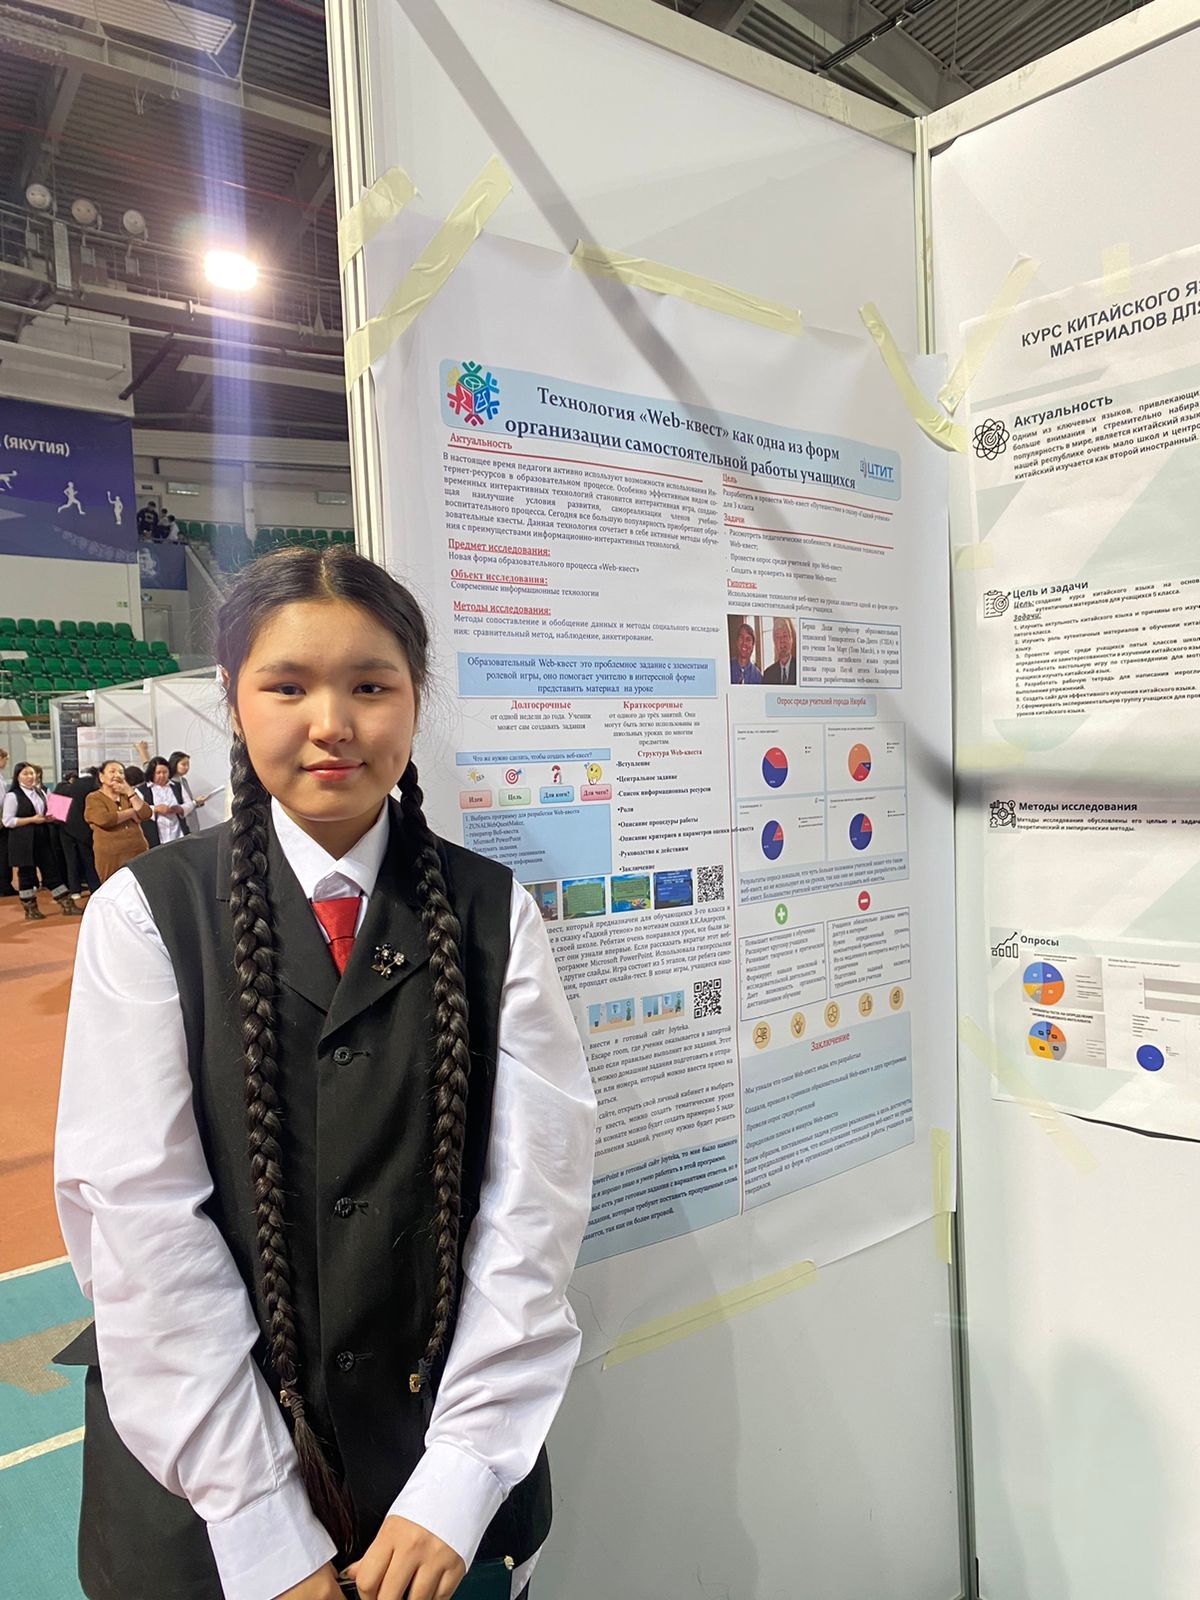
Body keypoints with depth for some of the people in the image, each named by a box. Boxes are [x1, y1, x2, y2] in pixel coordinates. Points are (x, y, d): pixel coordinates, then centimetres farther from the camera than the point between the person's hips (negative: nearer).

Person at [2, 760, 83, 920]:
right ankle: (30, 910, 13)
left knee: (53, 871, 5)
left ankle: (67, 905, 6)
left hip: (44, 839, 6)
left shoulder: (40, 792, 13)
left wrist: (50, 817, 0)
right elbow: (7, 821, -12)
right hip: (24, 842, -6)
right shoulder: (12, 796, -8)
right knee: (27, 874, 3)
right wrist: (32, 819, -17)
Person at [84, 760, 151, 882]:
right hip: (111, 856, -4)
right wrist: (132, 812, -5)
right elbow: (105, 819, -18)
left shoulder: (127, 795, 17)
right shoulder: (93, 798, 1)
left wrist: (129, 791, -2)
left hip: (138, 852, 4)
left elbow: (145, 814, 1)